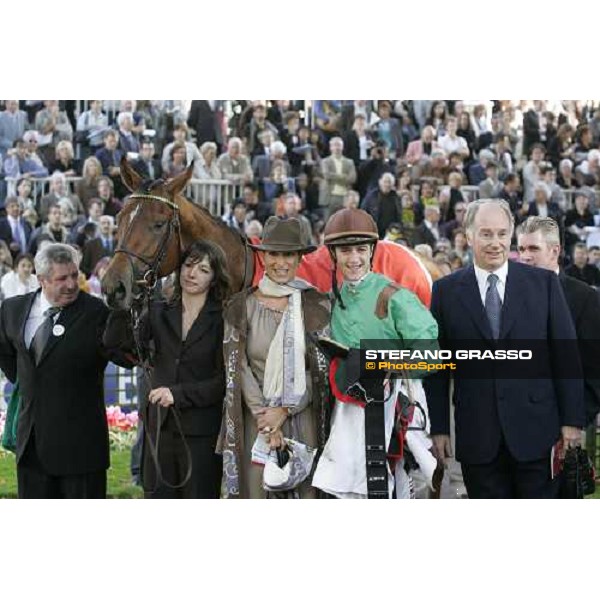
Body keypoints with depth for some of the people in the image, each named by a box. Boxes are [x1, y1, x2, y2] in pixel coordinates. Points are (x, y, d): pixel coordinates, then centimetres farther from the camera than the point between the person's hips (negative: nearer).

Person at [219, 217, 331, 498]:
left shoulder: (316, 305, 3)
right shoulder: (242, 306, 4)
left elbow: (320, 369, -1)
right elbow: (237, 367, -1)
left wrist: (284, 411, -11)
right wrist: (263, 416, -11)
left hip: (302, 415, 0)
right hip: (255, 416, 0)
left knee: (305, 492, -1)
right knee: (256, 490, 0)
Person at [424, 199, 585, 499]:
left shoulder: (543, 283, 4)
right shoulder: (446, 291, 4)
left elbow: (566, 356, 4)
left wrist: (572, 420, 0)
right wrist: (438, 428, 1)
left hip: (536, 431, 0)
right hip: (478, 437, 1)